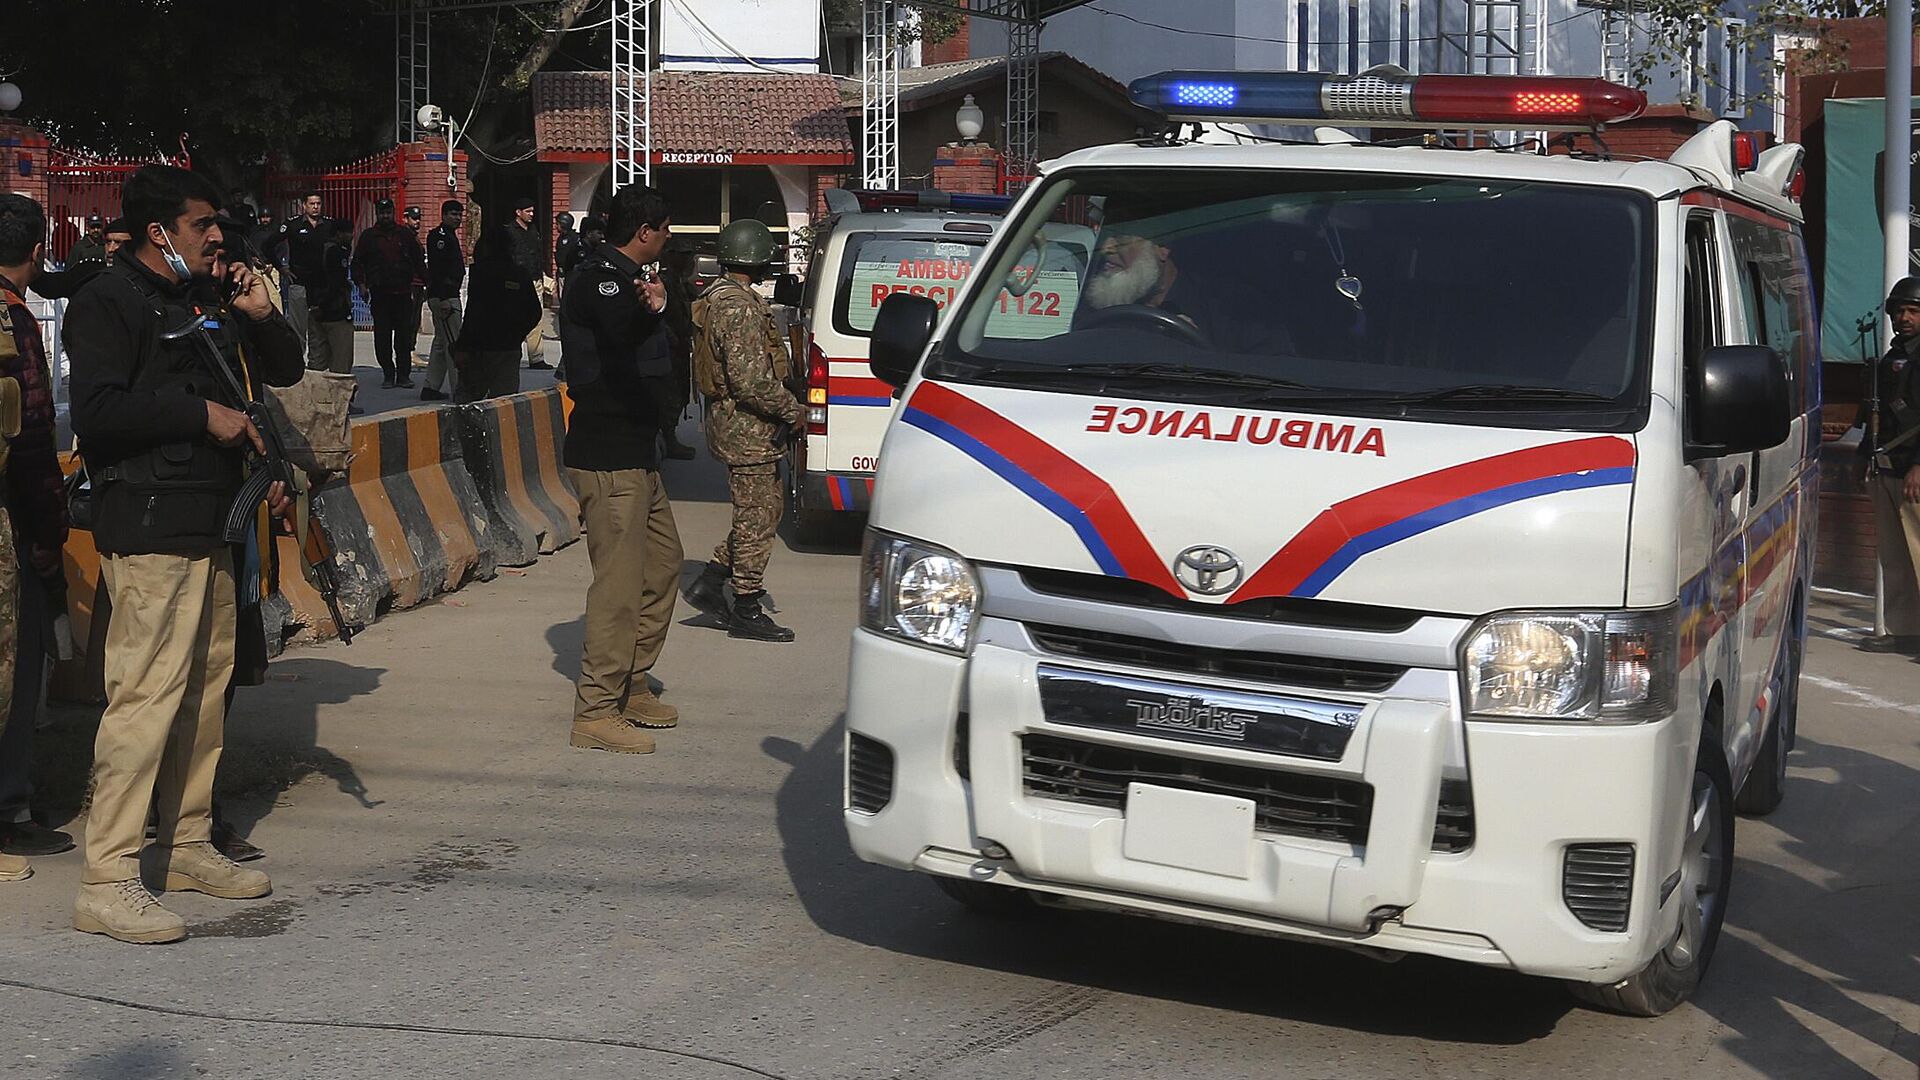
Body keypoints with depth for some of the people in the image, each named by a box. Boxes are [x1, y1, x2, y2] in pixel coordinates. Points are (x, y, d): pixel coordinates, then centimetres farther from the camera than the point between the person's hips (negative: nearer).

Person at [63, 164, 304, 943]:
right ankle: (106, 881, -11)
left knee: (208, 683, 12)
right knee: (148, 691, -13)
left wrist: (260, 315, 7)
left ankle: (188, 843, 24)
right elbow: (98, 412, -18)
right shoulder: (108, 302, -7)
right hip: (148, 529, -9)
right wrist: (202, 414, -15)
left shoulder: (210, 299, 19)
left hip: (211, 525, 9)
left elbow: (285, 371, 25)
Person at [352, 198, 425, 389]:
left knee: (404, 337, 0)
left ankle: (403, 375, 6)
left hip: (403, 293, 0)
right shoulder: (368, 236, 8)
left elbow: (418, 259, 14)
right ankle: (388, 375, 7)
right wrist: (361, 284, -4)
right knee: (382, 337, 0)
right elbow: (357, 262, 9)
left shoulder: (405, 234, 10)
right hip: (379, 293, 0)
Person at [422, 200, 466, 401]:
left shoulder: (450, 236, 19)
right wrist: (443, 300, -25)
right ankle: (459, 389, -9)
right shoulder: (438, 236, -12)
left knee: (441, 342, 14)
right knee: (453, 343, -10)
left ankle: (431, 388, 18)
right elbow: (436, 268, -20)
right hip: (443, 297, -11)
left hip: (450, 296, 11)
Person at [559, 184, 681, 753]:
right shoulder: (599, 279, -14)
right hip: (607, 458, -11)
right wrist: (647, 310, -57)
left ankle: (631, 687, 25)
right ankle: (597, 711, -6)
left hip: (636, 454, 11)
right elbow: (619, 331, -39)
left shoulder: (621, 279, 18)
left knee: (662, 563, 17)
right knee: (620, 581, -10)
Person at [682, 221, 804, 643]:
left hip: (728, 420, 10)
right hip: (748, 429, -10)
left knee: (759, 512, 18)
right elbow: (750, 381, -27)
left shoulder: (715, 298, 13)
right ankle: (747, 610, 6)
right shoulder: (741, 307, -20)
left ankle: (709, 583, 19)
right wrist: (792, 408, -14)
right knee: (757, 517, -2)